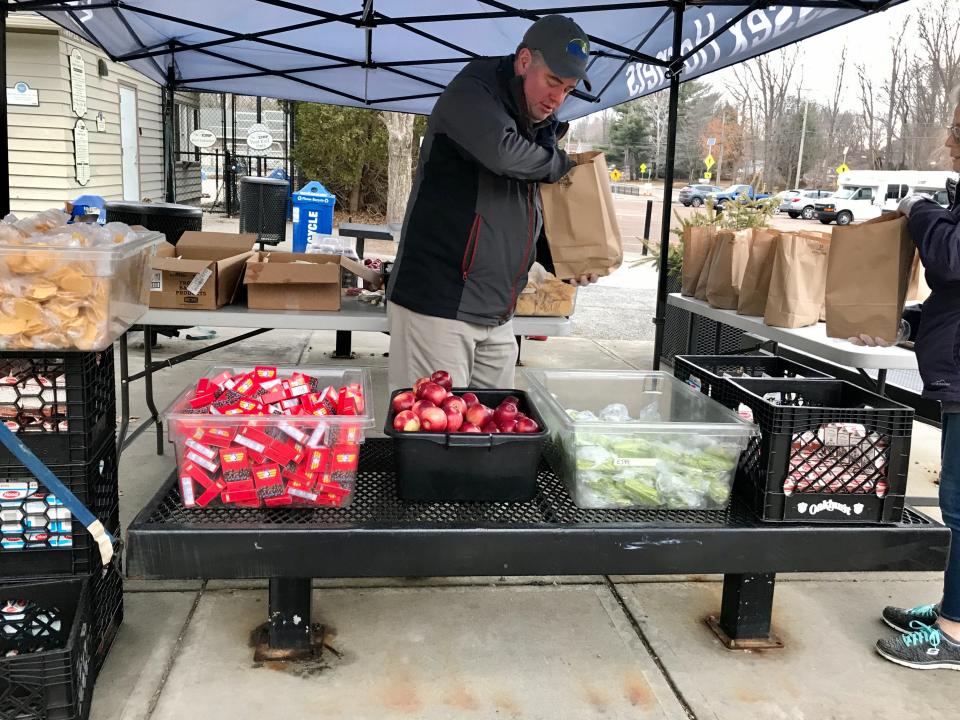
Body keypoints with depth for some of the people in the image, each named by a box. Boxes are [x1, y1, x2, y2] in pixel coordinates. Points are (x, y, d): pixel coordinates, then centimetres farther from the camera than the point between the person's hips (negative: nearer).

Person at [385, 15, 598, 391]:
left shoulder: (539, 129, 16)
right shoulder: (473, 92, -7)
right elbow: (503, 151, -30)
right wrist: (560, 164, -10)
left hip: (497, 315, 8)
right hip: (437, 304, -8)